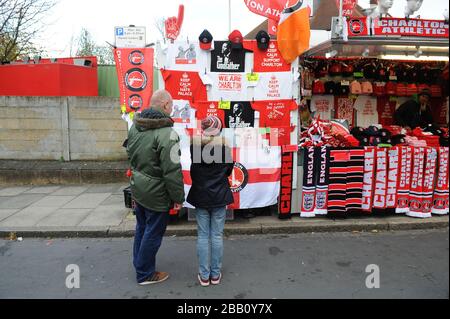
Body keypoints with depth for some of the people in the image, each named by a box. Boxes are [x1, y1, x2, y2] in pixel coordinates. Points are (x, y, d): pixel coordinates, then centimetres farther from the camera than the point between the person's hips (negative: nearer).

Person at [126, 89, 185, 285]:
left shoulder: (135, 126, 2)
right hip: (156, 193, -8)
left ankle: (139, 264, 41)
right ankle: (145, 274, 24)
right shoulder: (166, 133, -25)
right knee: (153, 233, 9)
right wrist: (178, 197, -14)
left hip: (138, 188, 8)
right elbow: (172, 171, -24)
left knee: (142, 228, 24)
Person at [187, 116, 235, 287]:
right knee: (217, 235, 9)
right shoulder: (223, 146, -10)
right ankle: (215, 274, 18)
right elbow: (229, 169, 2)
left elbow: (192, 171, 0)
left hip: (200, 196, 1)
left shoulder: (195, 145, -8)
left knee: (203, 236, 9)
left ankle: (204, 275, 16)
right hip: (219, 196, 0)